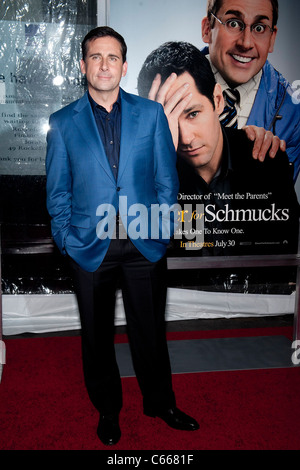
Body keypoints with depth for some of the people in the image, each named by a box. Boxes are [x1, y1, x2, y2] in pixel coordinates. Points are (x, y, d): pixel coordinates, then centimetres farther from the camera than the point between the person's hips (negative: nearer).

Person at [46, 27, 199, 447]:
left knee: (150, 330, 14)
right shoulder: (63, 123, 3)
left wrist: (163, 232, -2)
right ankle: (107, 410, 36)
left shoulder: (151, 114, 3)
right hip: (90, 247, 0)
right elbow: (57, 191, 4)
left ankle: (160, 403, 37)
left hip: (144, 244, 0)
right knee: (97, 335, 14)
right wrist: (68, 240, -3)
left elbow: (167, 179, 4)